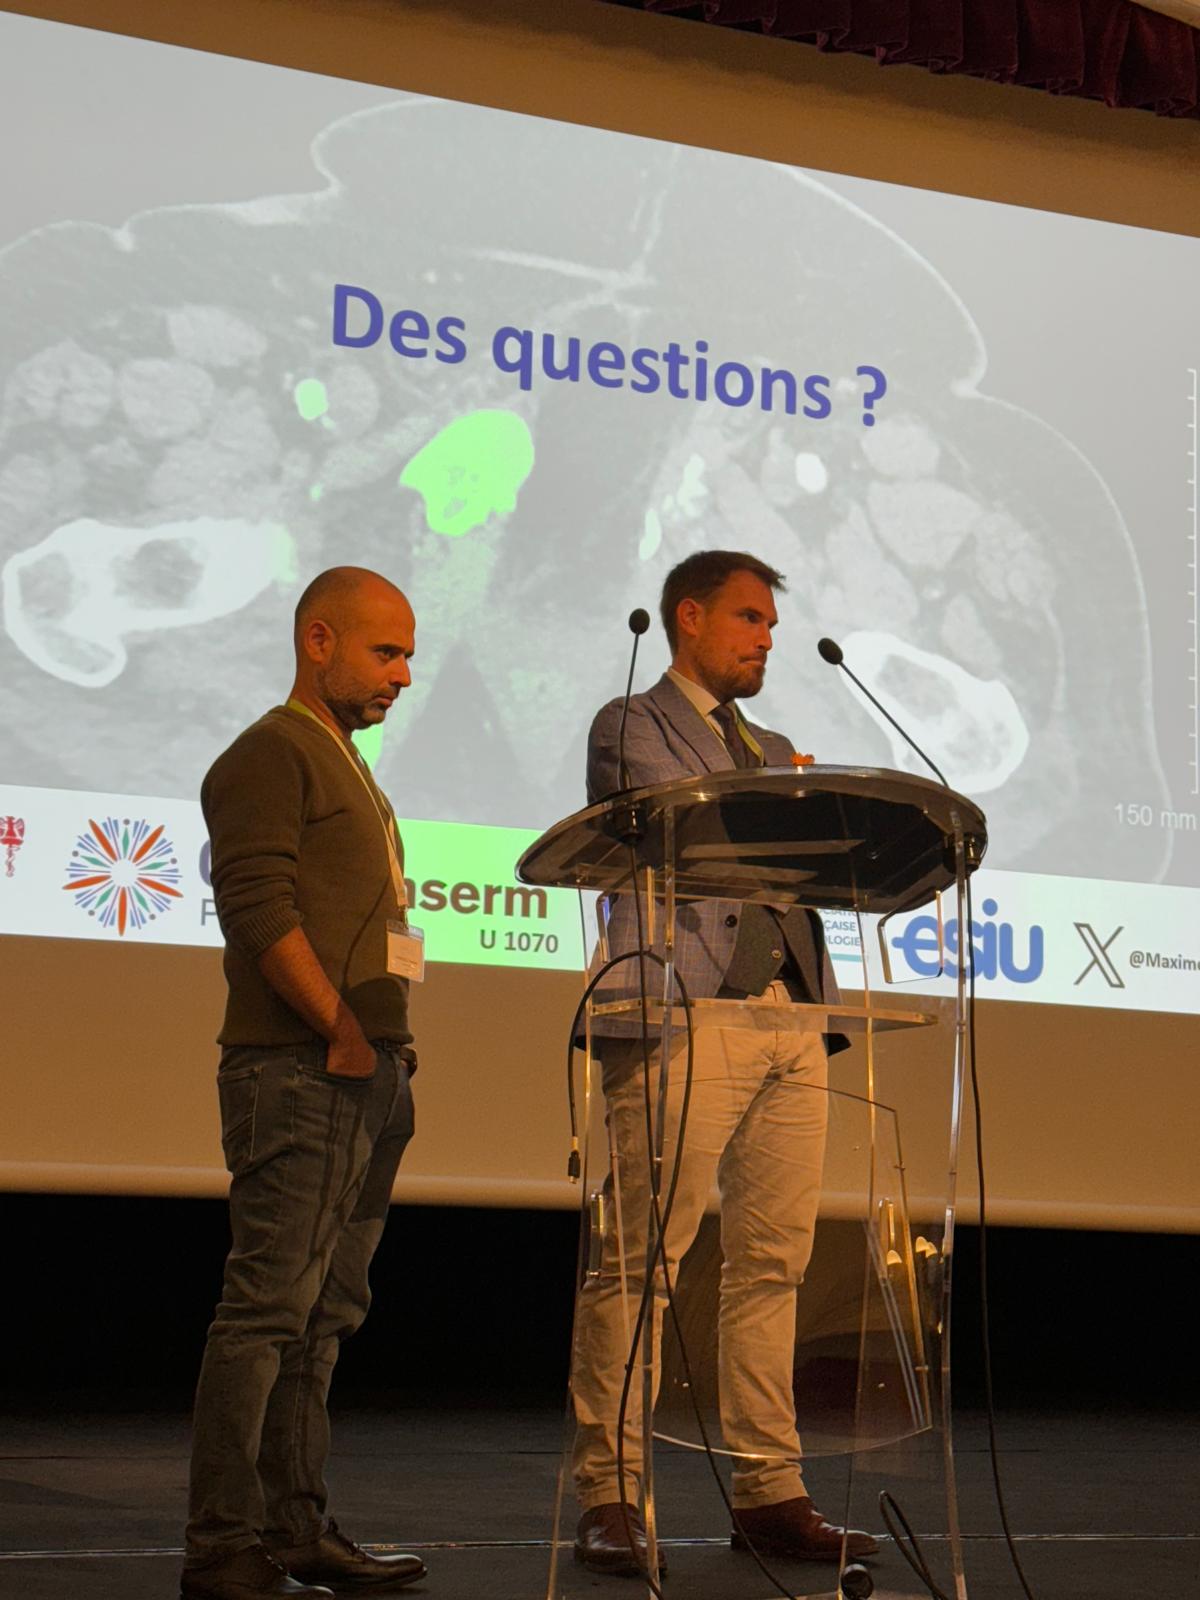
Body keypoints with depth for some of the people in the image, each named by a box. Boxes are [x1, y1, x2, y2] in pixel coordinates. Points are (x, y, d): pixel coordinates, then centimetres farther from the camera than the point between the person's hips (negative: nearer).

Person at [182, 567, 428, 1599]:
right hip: (300, 1071, -10)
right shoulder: (270, 755, -6)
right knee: (270, 1306, -11)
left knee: (324, 1315, 10)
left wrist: (391, 1047, 16)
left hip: (368, 1074, 10)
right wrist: (342, 1031, -18)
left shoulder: (349, 768, 23)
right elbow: (259, 908, -16)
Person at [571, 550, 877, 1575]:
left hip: (789, 1022, 7)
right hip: (684, 1018, -7)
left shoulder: (775, 753, 28)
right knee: (642, 1261, -8)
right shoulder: (633, 728, 8)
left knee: (773, 1261, 5)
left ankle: (769, 1493, 9)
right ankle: (610, 1498, -4)